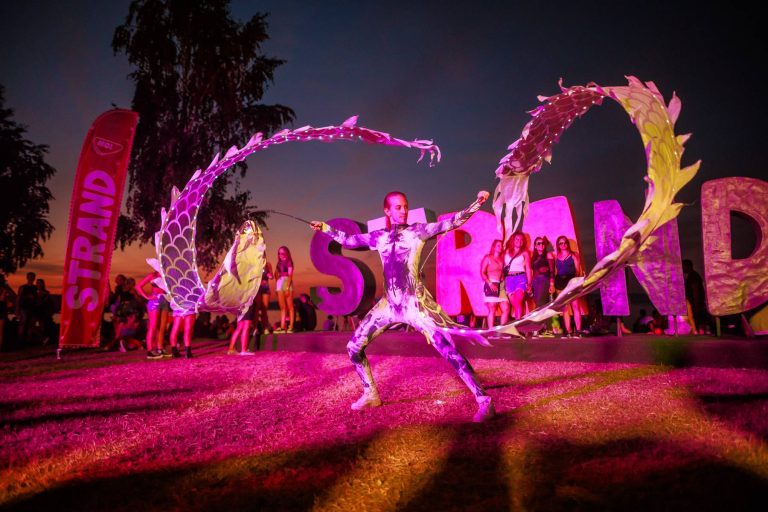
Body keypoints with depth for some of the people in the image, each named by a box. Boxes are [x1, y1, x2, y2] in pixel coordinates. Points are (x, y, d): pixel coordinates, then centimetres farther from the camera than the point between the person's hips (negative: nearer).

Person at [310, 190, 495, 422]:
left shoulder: (417, 232, -2)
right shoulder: (378, 237, 10)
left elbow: (453, 221, -7)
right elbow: (348, 241, 24)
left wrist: (478, 201, -15)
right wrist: (325, 228, 26)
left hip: (415, 304, -5)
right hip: (389, 305, 5)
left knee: (449, 351, -15)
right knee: (354, 347, 7)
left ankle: (484, 401, -7)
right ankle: (370, 394, 26)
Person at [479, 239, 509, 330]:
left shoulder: (502, 259, 17)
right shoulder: (488, 258, 5)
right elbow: (482, 272, -2)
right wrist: (490, 283, -14)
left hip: (501, 286, 5)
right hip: (491, 285, -5)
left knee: (506, 309, -3)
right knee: (492, 309, -8)